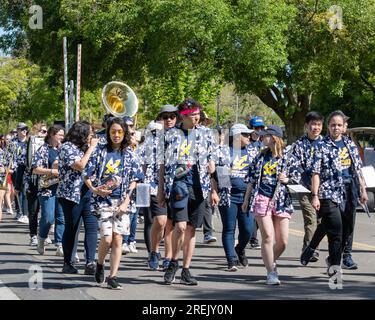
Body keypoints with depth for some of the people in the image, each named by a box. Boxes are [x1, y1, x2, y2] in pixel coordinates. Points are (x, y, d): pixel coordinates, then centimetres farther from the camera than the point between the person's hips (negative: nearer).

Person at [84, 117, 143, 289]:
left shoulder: (129, 154, 6)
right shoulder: (100, 151, 3)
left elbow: (134, 181, 5)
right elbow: (87, 175, 4)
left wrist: (126, 201, -5)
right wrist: (94, 189, -14)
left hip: (122, 202, 1)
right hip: (103, 200, -1)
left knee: (117, 239, -3)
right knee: (107, 238, -12)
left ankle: (112, 277, 3)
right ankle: (100, 265, 16)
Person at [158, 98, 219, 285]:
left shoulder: (205, 135, 11)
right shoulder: (171, 135, 6)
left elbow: (211, 165, 13)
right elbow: (163, 164, 9)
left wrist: (214, 190, 6)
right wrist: (161, 189, 5)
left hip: (198, 185, 2)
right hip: (178, 183, -2)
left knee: (191, 229, 5)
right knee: (180, 226, -16)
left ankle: (186, 270, 12)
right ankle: (173, 262, 6)